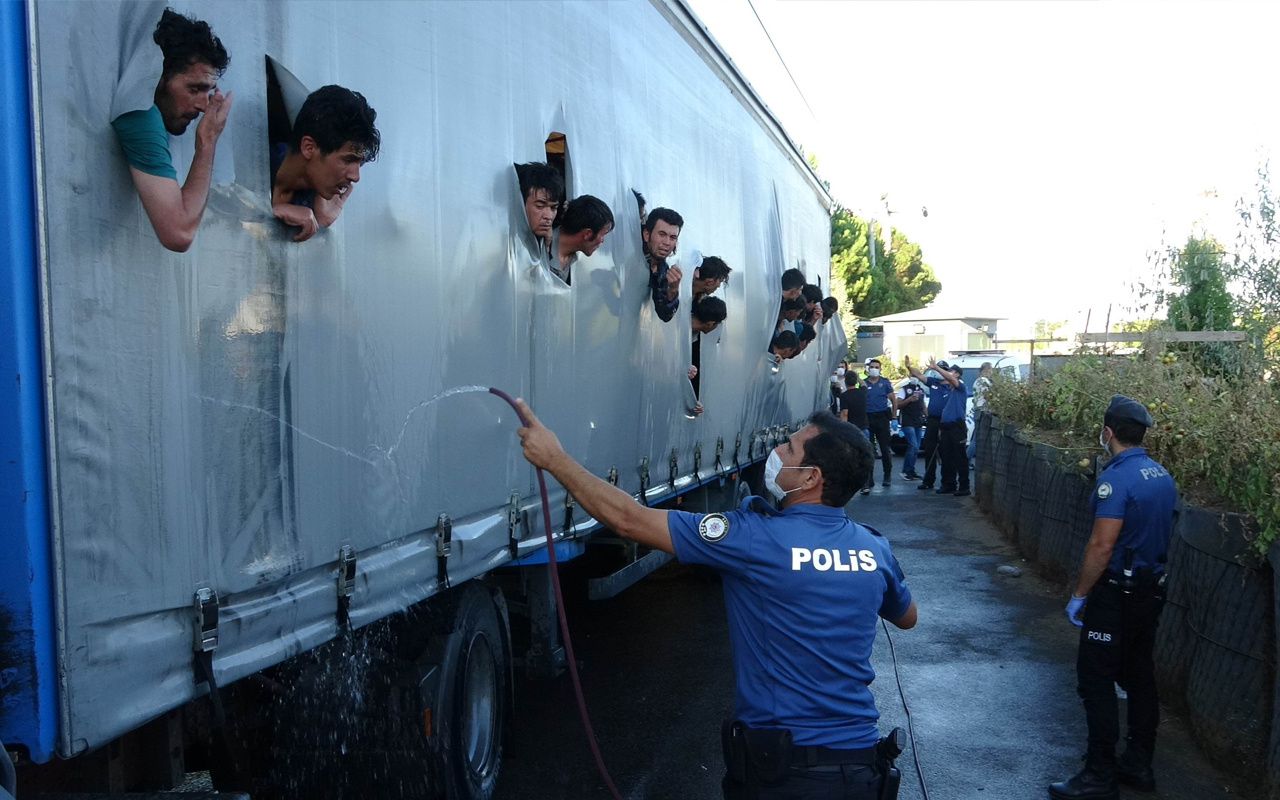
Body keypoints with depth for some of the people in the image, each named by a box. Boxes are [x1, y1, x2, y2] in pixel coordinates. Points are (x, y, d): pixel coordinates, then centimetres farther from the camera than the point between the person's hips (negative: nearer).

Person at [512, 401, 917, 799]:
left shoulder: (757, 538, -20)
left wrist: (555, 459, -8)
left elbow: (629, 521, -17)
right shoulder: (875, 548, -4)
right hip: (859, 764, 5)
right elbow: (907, 617, 19)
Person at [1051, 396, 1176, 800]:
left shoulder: (1117, 478, -21)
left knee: (1096, 680, -1)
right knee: (1139, 676, 16)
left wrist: (1079, 595, -14)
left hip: (1117, 594, -9)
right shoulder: (1162, 475, 6)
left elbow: (1102, 546, -23)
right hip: (1152, 588, 9)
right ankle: (1139, 764, 26)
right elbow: (1157, 534, 15)